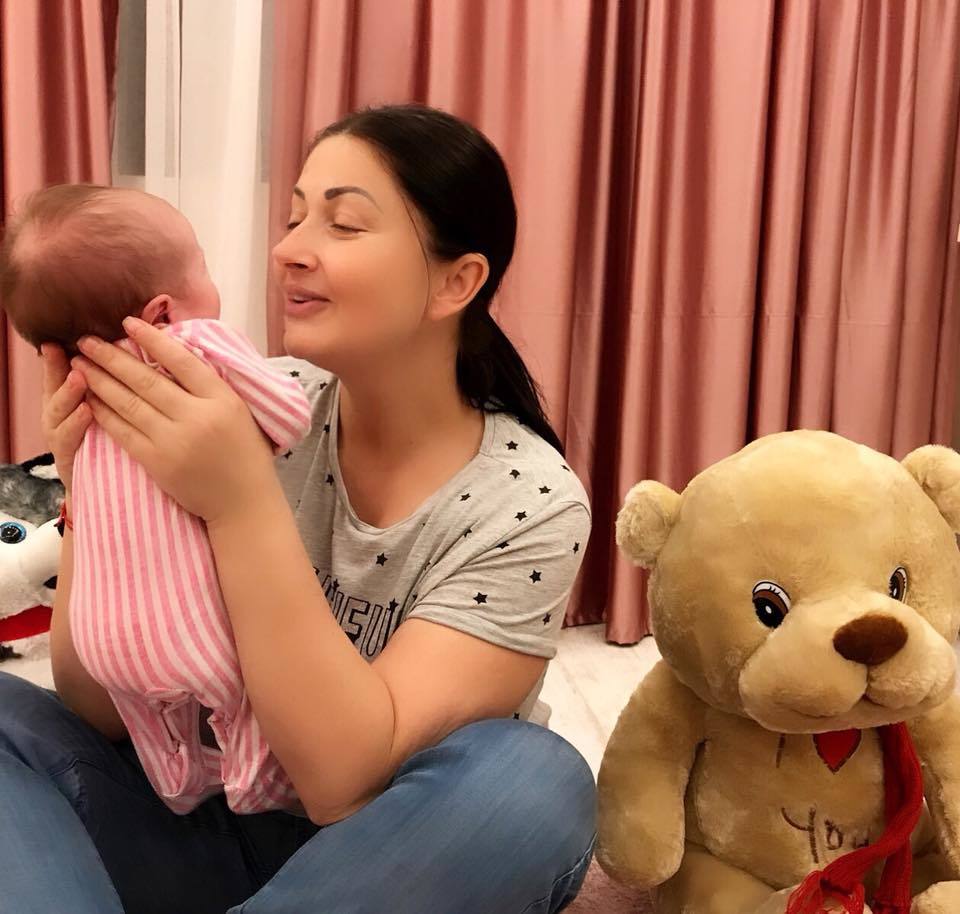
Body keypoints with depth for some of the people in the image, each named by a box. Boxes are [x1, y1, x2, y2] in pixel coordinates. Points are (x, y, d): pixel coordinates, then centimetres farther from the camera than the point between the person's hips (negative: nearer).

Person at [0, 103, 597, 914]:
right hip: (201, 828, 3)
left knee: (533, 780, -32)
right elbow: (100, 707, -8)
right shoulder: (248, 406, -9)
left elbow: (350, 775, -27)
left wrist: (240, 503, -34)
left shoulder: (530, 502, -16)